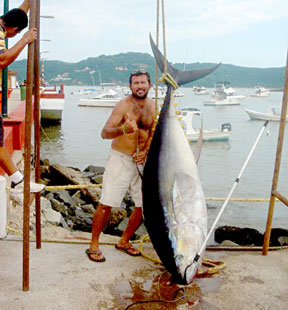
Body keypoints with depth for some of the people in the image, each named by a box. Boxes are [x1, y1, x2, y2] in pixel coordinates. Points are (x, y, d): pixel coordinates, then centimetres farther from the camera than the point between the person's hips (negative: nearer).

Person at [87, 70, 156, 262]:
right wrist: (124, 129, -40)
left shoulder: (153, 106, 7)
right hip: (120, 159, -6)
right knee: (106, 204, -7)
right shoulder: (124, 105, -12)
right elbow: (105, 133, -21)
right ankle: (94, 245, 10)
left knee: (144, 205, 6)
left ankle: (124, 241, 25)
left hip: (141, 161, 6)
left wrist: (146, 152, -3)